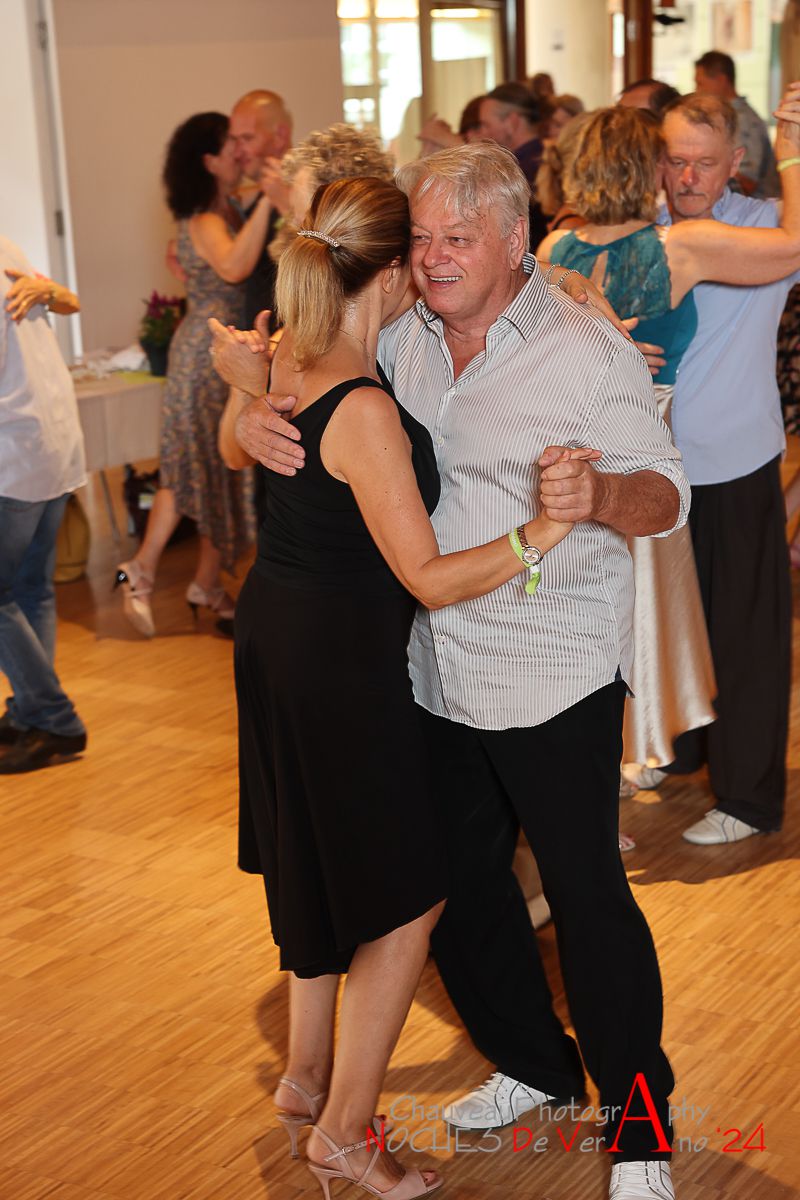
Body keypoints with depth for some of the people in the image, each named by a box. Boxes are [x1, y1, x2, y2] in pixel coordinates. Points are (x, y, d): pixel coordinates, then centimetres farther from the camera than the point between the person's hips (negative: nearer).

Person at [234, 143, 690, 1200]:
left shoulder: (587, 350, -10)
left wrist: (597, 496, -34)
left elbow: (666, 494, -11)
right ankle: (533, 1064, 40)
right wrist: (253, 419, -11)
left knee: (587, 895, 3)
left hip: (555, 677, -6)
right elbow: (299, 390, 14)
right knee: (457, 885, 17)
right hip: (435, 675, 6)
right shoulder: (399, 339, 4)